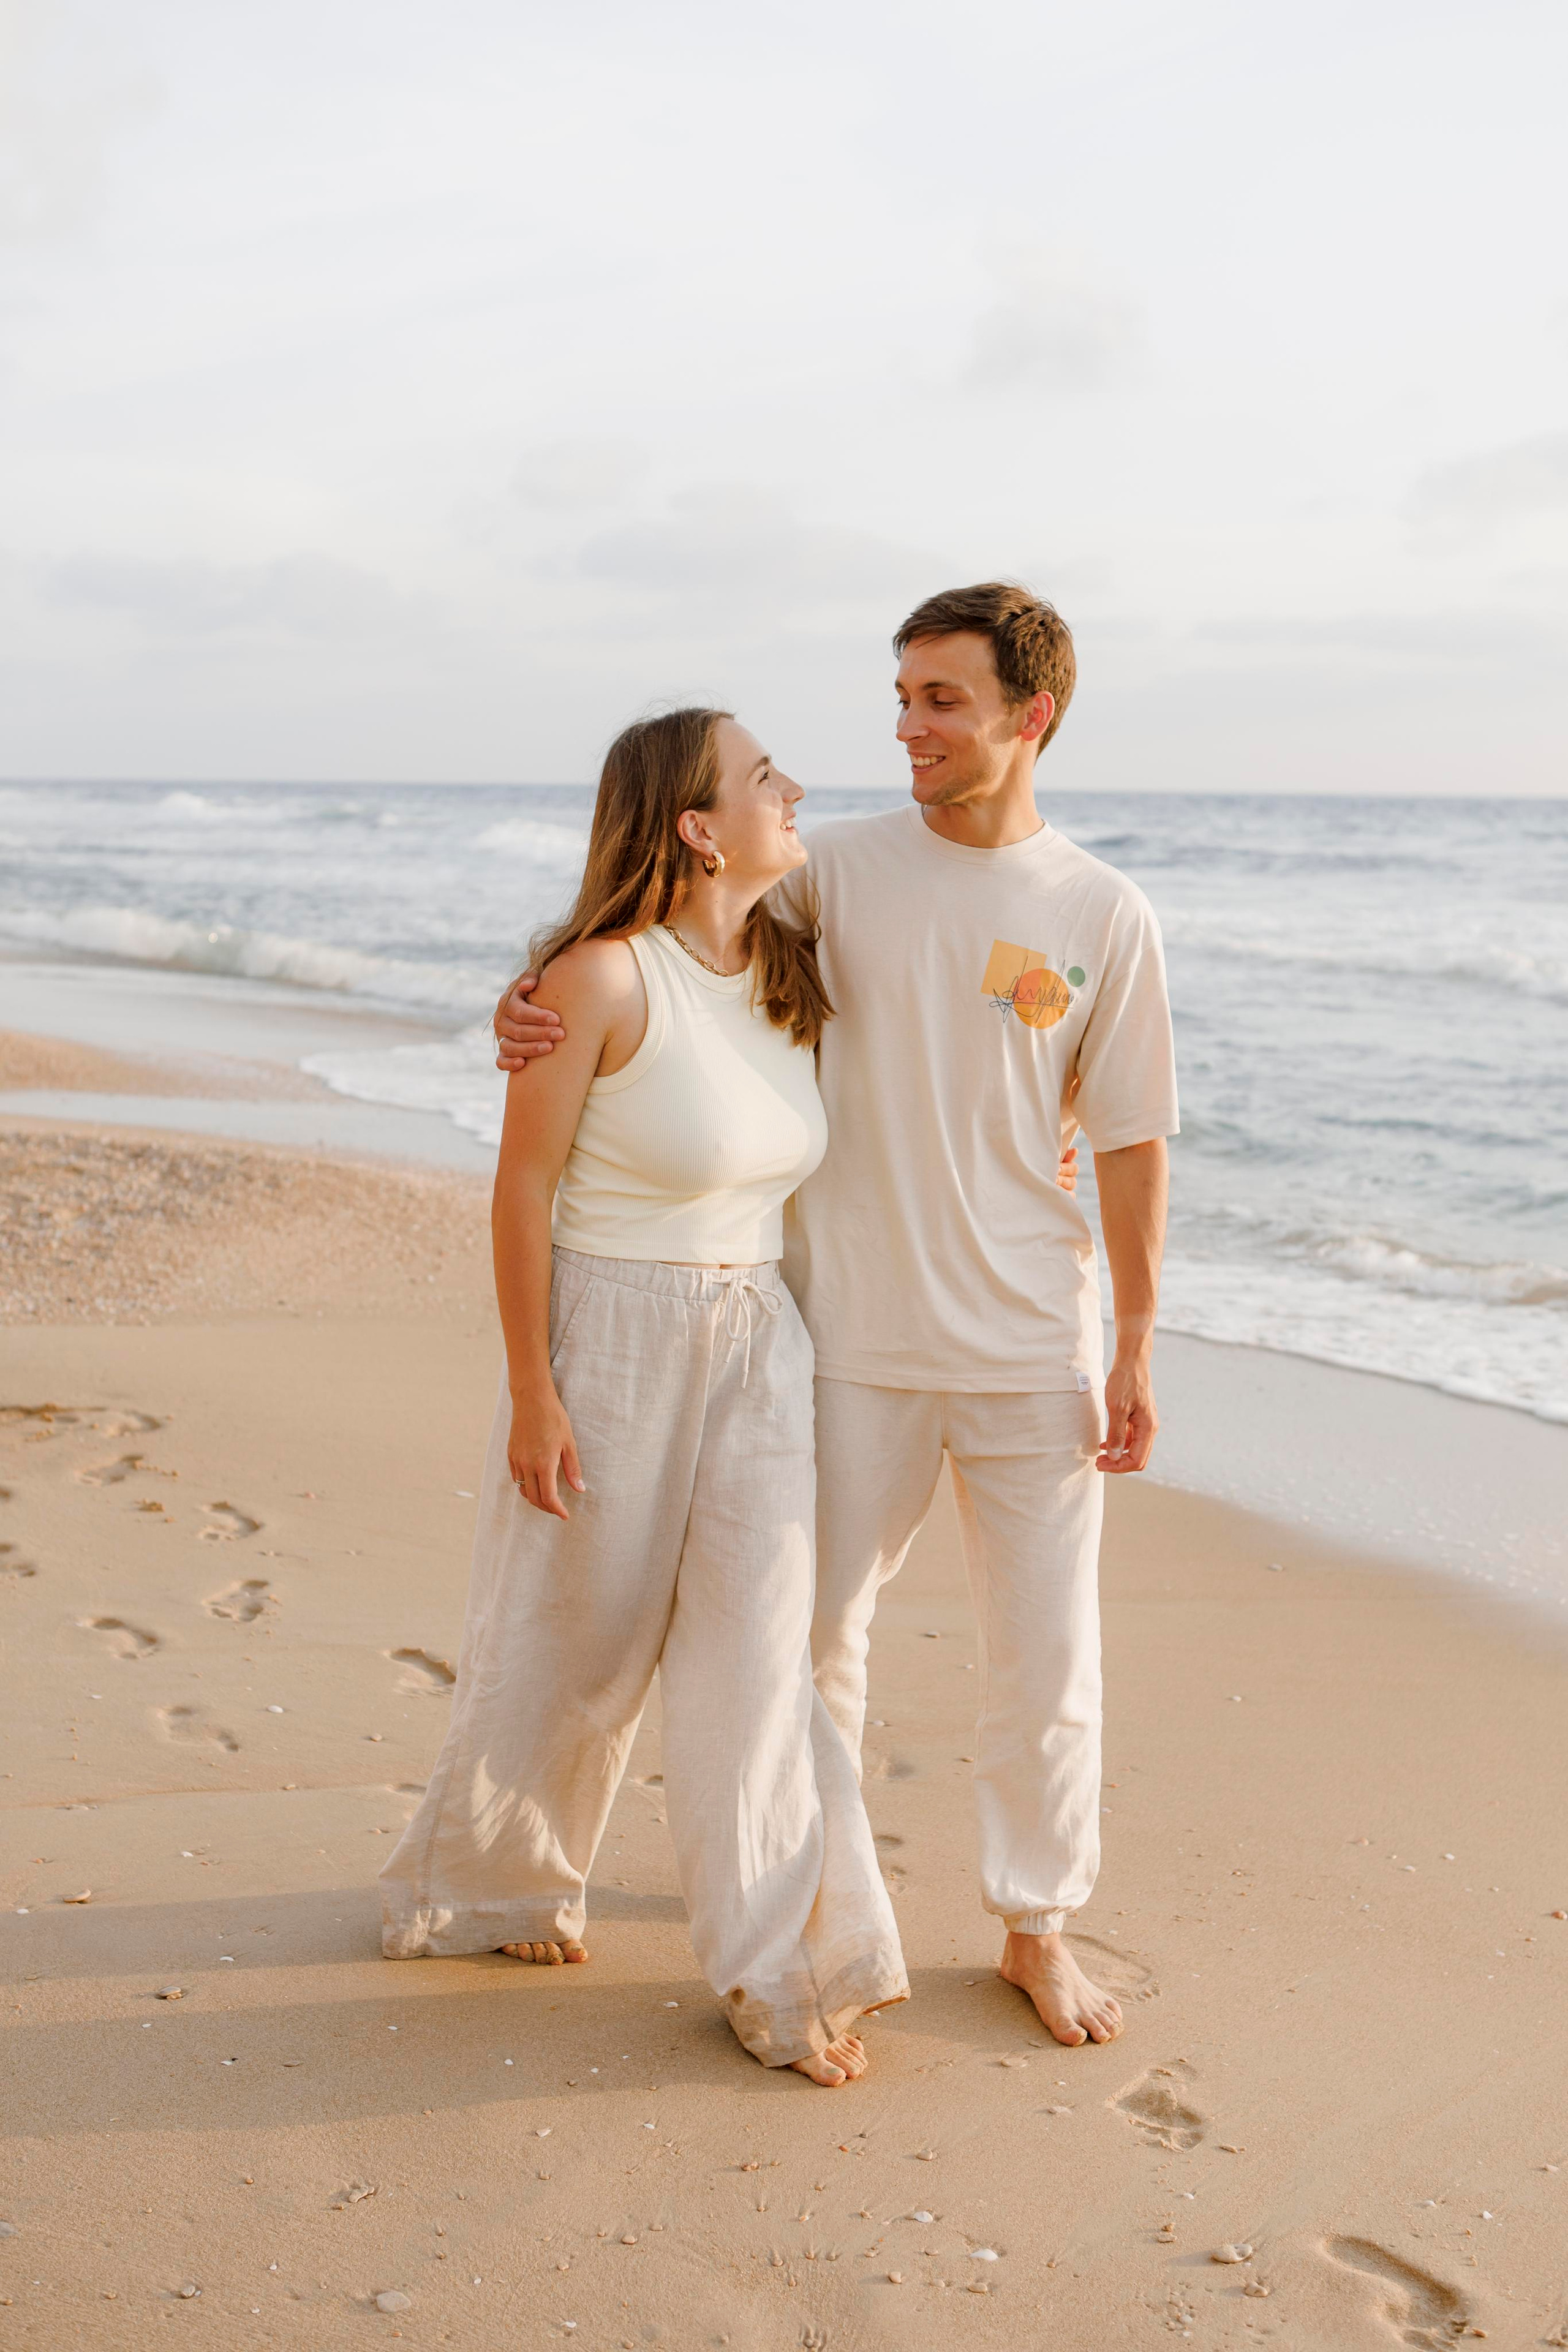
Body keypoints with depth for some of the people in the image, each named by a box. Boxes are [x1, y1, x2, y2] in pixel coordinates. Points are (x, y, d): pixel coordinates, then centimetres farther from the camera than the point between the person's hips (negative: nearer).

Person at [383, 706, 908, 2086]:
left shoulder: (792, 976, 3)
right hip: (612, 1339, -5)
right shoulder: (605, 978, -18)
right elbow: (524, 1186, -14)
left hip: (756, 1348, 5)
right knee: (576, 1643, 11)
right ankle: (485, 1889, 36)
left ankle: (781, 1969, 12)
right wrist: (532, 1392, -15)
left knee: (757, 1652, 3)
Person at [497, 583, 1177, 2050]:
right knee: (817, 1626, 12)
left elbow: (1129, 1144, 2)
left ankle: (1035, 1929, 26)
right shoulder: (839, 872, -2)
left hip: (1032, 1348, 0)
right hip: (856, 1338, 0)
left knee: (1046, 1655, 7)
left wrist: (1135, 1350, 1)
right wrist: (539, 1009, -15)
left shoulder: (1103, 914, -2)